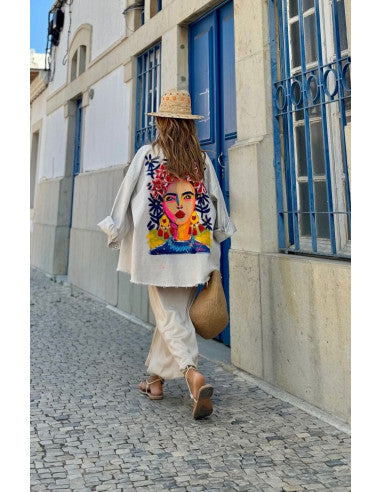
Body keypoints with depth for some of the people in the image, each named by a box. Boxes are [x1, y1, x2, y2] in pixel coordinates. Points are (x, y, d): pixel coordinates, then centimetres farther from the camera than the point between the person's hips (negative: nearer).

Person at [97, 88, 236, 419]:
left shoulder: (146, 155, -2)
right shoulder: (203, 160, 5)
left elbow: (127, 199, 1)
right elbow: (217, 206, 9)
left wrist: (116, 235, 16)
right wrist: (214, 260, 18)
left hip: (158, 251, -3)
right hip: (195, 253, 3)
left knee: (170, 318, 2)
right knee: (177, 314, 13)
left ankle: (192, 374, -17)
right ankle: (156, 379, 26)